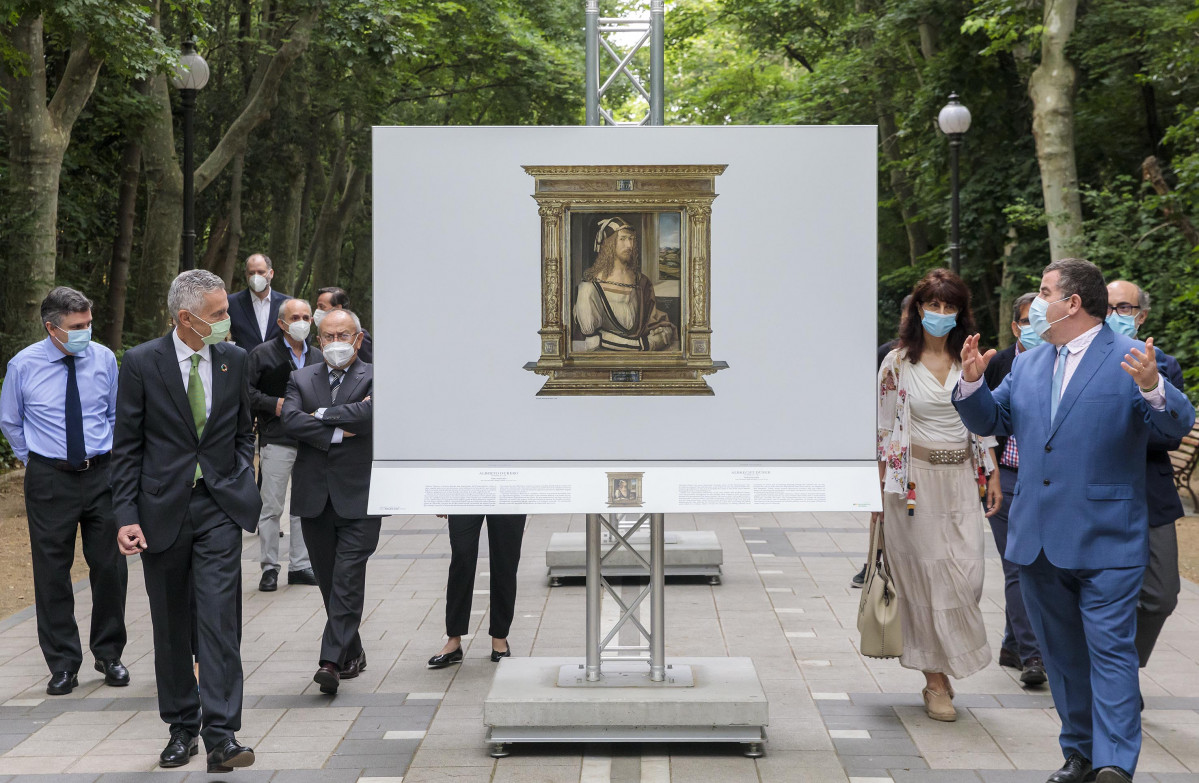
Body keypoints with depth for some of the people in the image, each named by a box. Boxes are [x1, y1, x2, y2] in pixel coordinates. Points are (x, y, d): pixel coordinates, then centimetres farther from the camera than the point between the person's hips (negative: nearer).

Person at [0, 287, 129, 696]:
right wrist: (36, 461, 8)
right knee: (52, 573, 3)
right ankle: (63, 664, 15)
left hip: (102, 473, 2)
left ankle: (109, 654, 23)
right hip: (49, 478, -1)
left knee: (110, 567, 6)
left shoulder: (104, 359, -1)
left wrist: (111, 453, 8)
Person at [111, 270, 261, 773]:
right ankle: (182, 728, 23)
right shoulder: (142, 363, -5)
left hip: (219, 509, 1)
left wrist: (241, 484, 4)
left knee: (219, 618, -10)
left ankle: (221, 736, -11)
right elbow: (126, 446, -2)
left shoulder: (233, 360, 5)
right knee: (170, 626, 9)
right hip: (163, 510, -1)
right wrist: (126, 515, -9)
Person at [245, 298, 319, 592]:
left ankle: (300, 565, 17)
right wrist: (274, 404, -14)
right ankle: (269, 568, 5)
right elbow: (245, 390, -6)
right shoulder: (263, 354, -1)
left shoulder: (317, 357, 15)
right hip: (276, 442, -5)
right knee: (271, 506, -2)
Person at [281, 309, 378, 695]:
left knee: (347, 582, -11)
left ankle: (331, 661, -13)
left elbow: (369, 414, -18)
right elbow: (291, 421, -6)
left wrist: (321, 414, -7)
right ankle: (352, 655, 24)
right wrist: (337, 433, -14)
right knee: (330, 583, 11)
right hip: (314, 498, 4)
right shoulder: (301, 379, 11)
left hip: (358, 498, -4)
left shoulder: (375, 378, 1)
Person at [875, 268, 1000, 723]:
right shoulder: (898, 363, -2)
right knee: (928, 573, -3)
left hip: (961, 478, 3)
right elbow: (885, 429, 0)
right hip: (914, 479, -3)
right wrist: (879, 489, -2)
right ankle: (936, 682, 6)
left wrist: (992, 475, 8)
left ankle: (945, 665, 18)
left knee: (967, 574, -4)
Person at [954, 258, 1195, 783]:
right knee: (1062, 655, 15)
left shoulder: (1132, 359, -7)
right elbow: (990, 421, 16)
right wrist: (972, 381, -2)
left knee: (1110, 651, -7)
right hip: (1037, 539, 7)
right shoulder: (1028, 365, 12)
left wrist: (1152, 387, -37)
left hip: (1105, 542, -6)